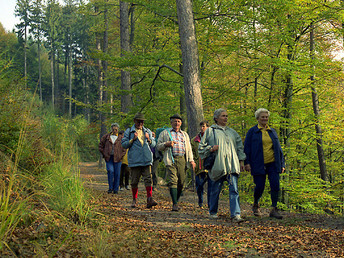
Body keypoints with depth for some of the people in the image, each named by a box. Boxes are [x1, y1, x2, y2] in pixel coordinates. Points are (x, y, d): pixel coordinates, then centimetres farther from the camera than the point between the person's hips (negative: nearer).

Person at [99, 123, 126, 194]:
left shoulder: (121, 138, 4)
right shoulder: (106, 137, 6)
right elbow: (100, 146, 13)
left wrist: (121, 155, -1)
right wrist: (104, 154, 4)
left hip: (117, 158, 0)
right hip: (108, 158, 0)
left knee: (117, 173, 0)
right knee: (110, 171, -16)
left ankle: (116, 189, 9)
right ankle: (110, 188, -4)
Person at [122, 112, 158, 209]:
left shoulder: (147, 131, 17)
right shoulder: (128, 131, 8)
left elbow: (153, 144, 18)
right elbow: (124, 144, 2)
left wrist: (149, 140, -4)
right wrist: (133, 139, -12)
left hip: (146, 160, 2)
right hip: (134, 160, -2)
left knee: (148, 179, -10)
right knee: (135, 181, 4)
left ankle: (149, 199, -15)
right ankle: (134, 200, 17)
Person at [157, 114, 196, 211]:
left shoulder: (184, 134, 26)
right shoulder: (165, 133, 16)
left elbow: (189, 148, 22)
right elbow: (158, 146, 12)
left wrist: (191, 160, 7)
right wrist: (166, 144, -8)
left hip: (182, 159, 3)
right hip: (171, 160, -3)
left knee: (181, 182, 0)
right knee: (173, 181, -15)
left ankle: (176, 201, 14)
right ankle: (175, 204, -17)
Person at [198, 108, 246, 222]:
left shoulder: (232, 132, 21)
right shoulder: (210, 131, 8)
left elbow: (240, 147, 23)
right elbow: (201, 147, 9)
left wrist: (241, 161, 14)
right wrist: (211, 149, -9)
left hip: (232, 165, 3)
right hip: (217, 165, -3)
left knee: (234, 190, -9)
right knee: (215, 190, 5)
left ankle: (235, 215, -15)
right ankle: (213, 212, 24)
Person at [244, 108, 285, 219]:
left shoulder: (272, 131, 15)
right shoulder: (252, 131, 3)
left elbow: (278, 148, 18)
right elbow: (247, 148, 2)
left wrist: (282, 164, 13)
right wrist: (247, 163, -7)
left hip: (273, 164, 4)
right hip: (259, 164, -3)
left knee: (275, 186, -7)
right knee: (260, 187, -2)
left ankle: (274, 209, 0)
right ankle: (255, 205, 25)